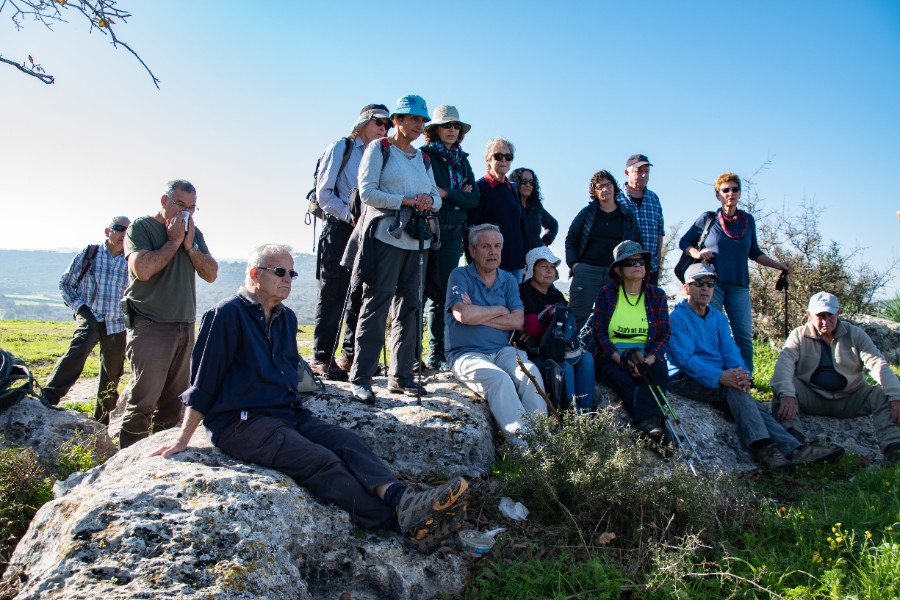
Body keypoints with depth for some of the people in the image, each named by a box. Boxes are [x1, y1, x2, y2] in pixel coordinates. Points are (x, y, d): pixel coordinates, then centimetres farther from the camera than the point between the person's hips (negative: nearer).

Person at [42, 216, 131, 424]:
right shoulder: (88, 254, 2)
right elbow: (66, 283, 9)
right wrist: (77, 305, -5)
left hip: (117, 323, 3)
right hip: (90, 316, -3)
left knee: (111, 376, 9)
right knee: (81, 344, -35)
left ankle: (102, 421, 26)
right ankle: (49, 397, -39)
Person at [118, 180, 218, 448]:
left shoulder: (194, 233, 15)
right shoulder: (141, 227, -2)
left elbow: (211, 274, 7)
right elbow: (143, 269, -17)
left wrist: (190, 245, -4)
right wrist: (174, 241, -9)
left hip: (185, 325, 6)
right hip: (149, 325, -6)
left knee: (172, 399, 9)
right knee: (143, 398, -7)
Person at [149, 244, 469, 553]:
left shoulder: (286, 317, 17)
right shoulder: (228, 314, -6)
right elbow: (203, 379, -8)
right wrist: (182, 440, -7)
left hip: (289, 414, 7)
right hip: (241, 423, -7)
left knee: (347, 441, -21)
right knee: (322, 461, -28)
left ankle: (402, 499, -44)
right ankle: (403, 522, -41)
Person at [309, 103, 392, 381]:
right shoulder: (340, 148, 1)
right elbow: (323, 193, -5)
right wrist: (349, 216, -14)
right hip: (339, 229, -5)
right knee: (333, 293, -5)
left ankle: (354, 354, 15)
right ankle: (321, 357, 0)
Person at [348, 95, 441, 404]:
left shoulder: (422, 158, 20)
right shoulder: (379, 148, 2)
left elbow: (437, 198, 17)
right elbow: (367, 192, -9)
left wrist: (429, 200, -6)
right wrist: (406, 201, -15)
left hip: (416, 241, 6)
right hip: (385, 236, -6)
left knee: (409, 307, 6)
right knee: (376, 306, -8)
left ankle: (401, 376, 14)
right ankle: (361, 378, -4)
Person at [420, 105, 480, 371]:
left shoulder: (462, 160, 18)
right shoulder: (424, 155, 3)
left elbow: (474, 199, 8)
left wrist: (445, 193, -6)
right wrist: (459, 195, -7)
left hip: (453, 234, 5)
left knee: (442, 293, 5)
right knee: (420, 290, -5)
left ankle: (437, 353, 10)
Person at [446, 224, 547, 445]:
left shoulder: (509, 280, 15)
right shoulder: (460, 276, 2)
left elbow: (518, 321, 0)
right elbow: (463, 314, -17)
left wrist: (477, 314, -7)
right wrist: (499, 310, -2)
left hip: (503, 350, 4)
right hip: (467, 354, -4)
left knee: (531, 372, -27)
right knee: (499, 379, -33)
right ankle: (520, 441, -37)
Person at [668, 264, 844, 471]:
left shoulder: (718, 318, 19)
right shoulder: (676, 318, -4)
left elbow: (730, 351, 7)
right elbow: (685, 358, -17)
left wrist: (741, 374, -17)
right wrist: (720, 377, -31)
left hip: (719, 380, 6)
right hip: (685, 381, -6)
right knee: (734, 389, -32)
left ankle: (794, 449, -37)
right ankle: (761, 445, -43)